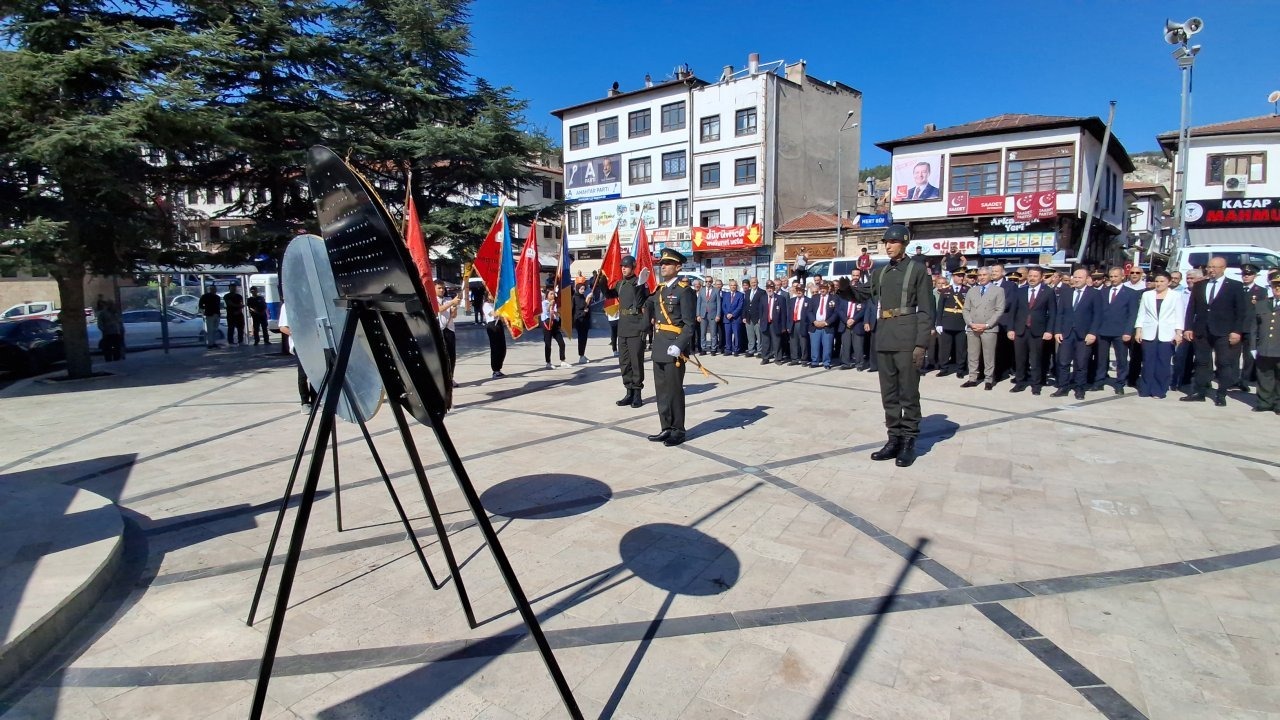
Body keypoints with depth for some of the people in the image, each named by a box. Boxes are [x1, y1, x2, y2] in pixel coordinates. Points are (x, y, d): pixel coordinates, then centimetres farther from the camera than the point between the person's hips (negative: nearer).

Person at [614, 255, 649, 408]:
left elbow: (648, 305, -12)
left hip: (636, 329, -7)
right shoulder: (620, 284, 13)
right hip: (622, 329, 7)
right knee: (624, 362, 10)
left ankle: (638, 394, 8)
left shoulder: (640, 283, -8)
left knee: (636, 362, -2)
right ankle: (629, 392, 20)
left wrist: (644, 327, -18)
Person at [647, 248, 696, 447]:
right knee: (661, 390, 12)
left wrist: (679, 346, -23)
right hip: (659, 348, 8)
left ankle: (678, 431, 11)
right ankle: (666, 428, 22)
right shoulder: (659, 289, 16)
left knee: (674, 390, 0)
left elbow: (689, 324, -13)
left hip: (674, 347, -8)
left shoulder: (684, 291, -8)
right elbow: (649, 313, 15)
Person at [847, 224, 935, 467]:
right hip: (884, 337, 6)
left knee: (908, 393, 0)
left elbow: (925, 311, -5)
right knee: (888, 392, 9)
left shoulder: (918, 271, -1)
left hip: (907, 339, -6)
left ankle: (908, 442, 9)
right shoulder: (880, 273, 14)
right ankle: (894, 439, 17)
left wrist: (921, 344, -13)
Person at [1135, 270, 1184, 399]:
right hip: (1149, 334, 1)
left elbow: (1179, 316, 1)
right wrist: (1138, 330, 0)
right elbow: (1141, 314, 9)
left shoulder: (1176, 296, 4)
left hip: (1167, 335, -1)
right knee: (1148, 363, 2)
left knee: (1163, 363, 0)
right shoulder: (1147, 295, 9)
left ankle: (1159, 391, 7)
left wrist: (1178, 333, -7)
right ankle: (1146, 389, 8)